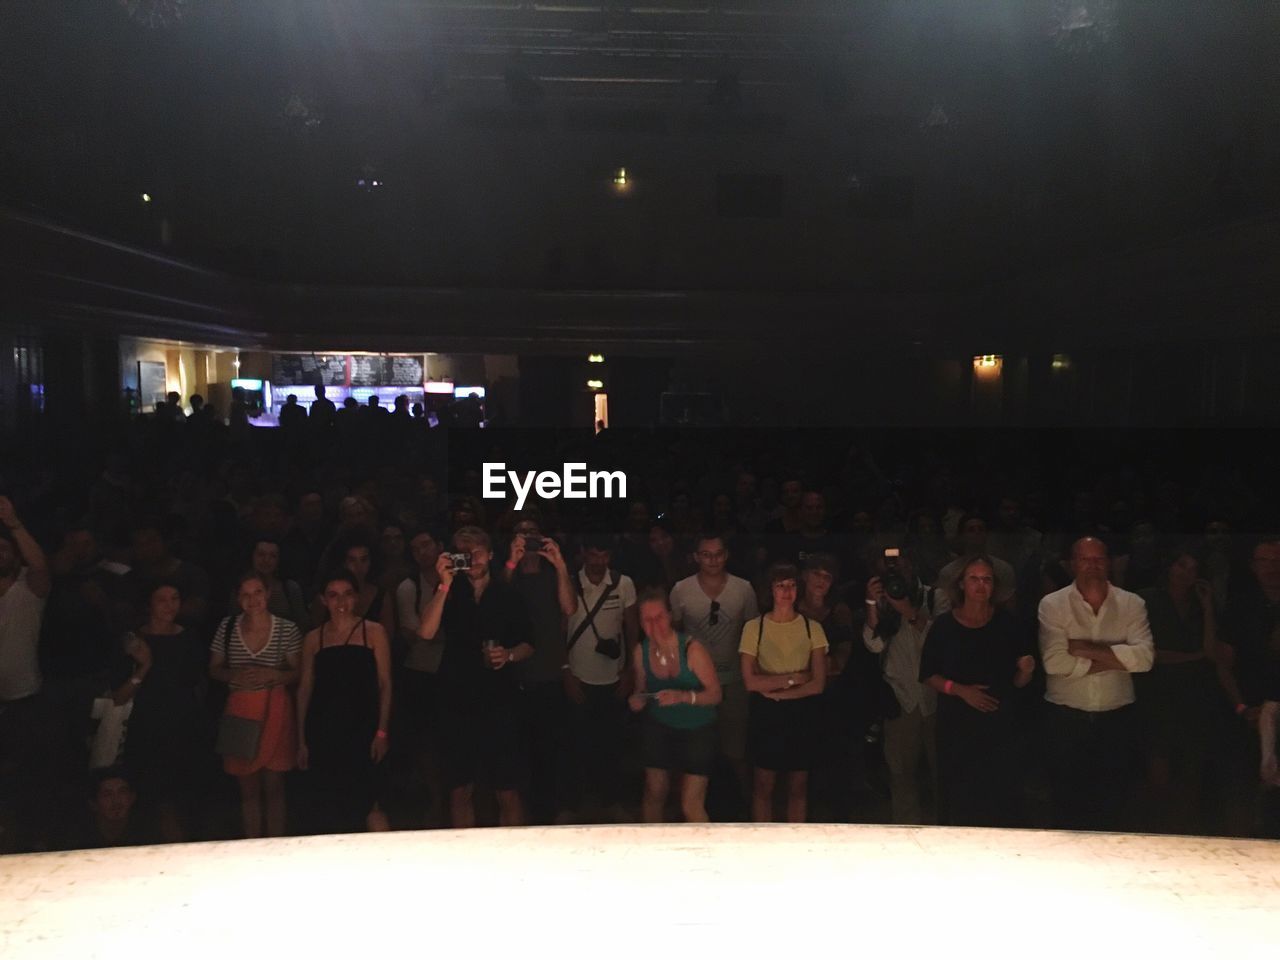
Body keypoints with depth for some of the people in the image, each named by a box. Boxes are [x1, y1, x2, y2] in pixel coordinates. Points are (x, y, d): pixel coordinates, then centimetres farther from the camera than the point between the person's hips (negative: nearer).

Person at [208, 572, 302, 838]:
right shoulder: (227, 627, 2)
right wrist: (234, 675, -11)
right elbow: (214, 669, 10)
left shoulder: (287, 629, -4)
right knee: (247, 788, 11)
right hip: (240, 711, 2)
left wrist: (272, 675, -17)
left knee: (273, 786, 3)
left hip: (275, 710, -2)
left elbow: (298, 674, 0)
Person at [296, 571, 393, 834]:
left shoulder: (373, 632, 3)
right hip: (323, 732, 3)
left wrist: (382, 731, -7)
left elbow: (385, 684, 1)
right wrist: (302, 739, 9)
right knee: (328, 806, 5)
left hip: (362, 728, -3)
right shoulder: (313, 639, 10)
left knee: (366, 802, -8)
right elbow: (305, 689, 12)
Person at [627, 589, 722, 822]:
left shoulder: (691, 648, -21)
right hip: (658, 728, 3)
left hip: (697, 731, -3)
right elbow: (641, 690, 7)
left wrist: (684, 696, -35)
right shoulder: (641, 651, -9)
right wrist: (637, 700, -16)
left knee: (691, 806, -6)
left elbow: (715, 694, -18)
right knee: (654, 793, 11)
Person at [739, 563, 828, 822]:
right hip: (765, 715, -1)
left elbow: (818, 684, -7)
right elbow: (750, 681, -11)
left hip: (802, 715, 1)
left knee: (798, 786, 11)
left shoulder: (812, 628, -1)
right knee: (763, 786, 7)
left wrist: (776, 692, -13)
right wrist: (794, 678, -12)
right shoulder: (754, 627, -4)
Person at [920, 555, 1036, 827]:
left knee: (999, 792, -1)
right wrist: (960, 690, -11)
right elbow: (928, 675, 3)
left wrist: (1026, 671, -16)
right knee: (959, 794, 1)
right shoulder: (944, 625, 0)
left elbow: (1018, 682, 5)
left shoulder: (1006, 623, 2)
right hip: (956, 724, 0)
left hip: (1000, 723, 1)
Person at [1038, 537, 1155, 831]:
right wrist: (1113, 659, -14)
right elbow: (1054, 661, -17)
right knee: (1067, 800, 9)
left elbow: (1144, 657, -14)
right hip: (1065, 718, -1)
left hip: (1117, 717, 2)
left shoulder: (1132, 604, 1)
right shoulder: (1052, 604, -5)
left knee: (1114, 801, 12)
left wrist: (1087, 649, -18)